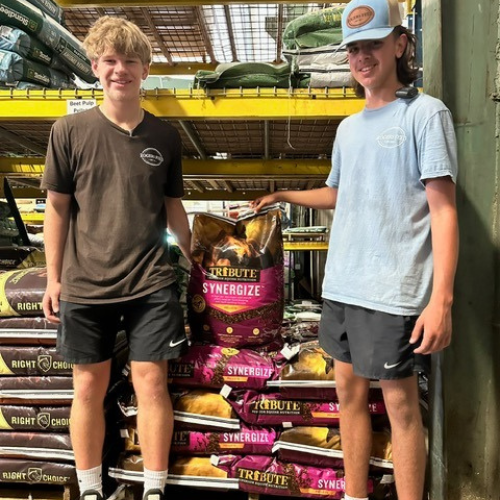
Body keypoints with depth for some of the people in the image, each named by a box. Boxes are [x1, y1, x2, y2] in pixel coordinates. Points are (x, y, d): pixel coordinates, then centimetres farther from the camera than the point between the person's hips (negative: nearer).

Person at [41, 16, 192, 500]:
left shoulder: (165, 136, 3)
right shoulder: (69, 131, -1)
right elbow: (57, 206, 3)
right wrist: (53, 277, 3)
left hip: (152, 284, 0)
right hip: (84, 285, 0)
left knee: (151, 384, 4)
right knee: (89, 388, 11)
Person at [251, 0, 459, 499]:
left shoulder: (426, 113, -5)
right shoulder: (348, 127, 15)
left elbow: (443, 210, -11)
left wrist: (441, 298, -18)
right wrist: (284, 196, 23)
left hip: (394, 293, -7)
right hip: (341, 287, 7)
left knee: (400, 403, 3)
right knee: (349, 392, 15)